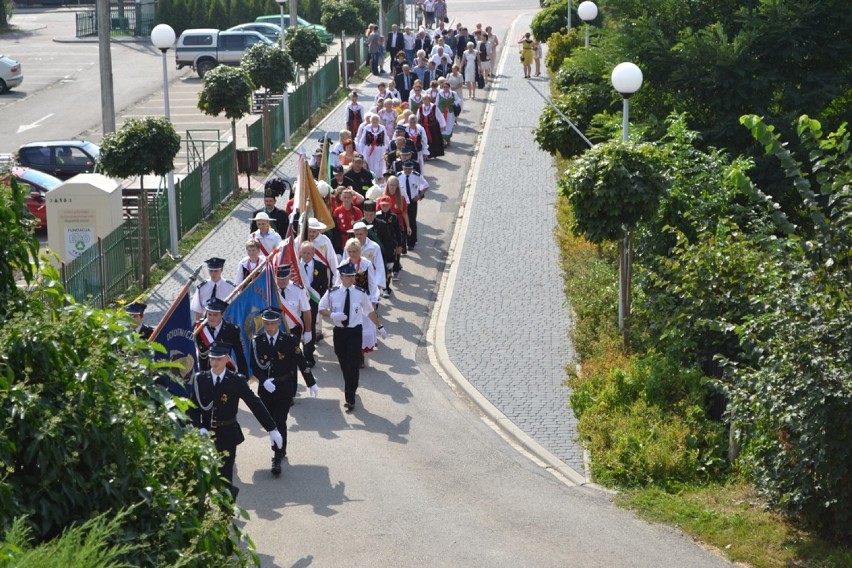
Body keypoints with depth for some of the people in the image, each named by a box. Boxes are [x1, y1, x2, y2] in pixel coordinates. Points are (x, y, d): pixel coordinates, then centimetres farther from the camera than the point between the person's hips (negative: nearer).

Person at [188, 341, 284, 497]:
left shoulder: (237, 381, -6)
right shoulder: (200, 379, 0)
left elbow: (256, 405, -4)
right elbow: (192, 407, 2)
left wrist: (272, 429, -5)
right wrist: (200, 428, -13)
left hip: (227, 436, -3)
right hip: (206, 433, 3)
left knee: (224, 477, -5)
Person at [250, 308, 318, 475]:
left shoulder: (289, 341, -7)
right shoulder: (257, 341, -2)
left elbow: (301, 363, 0)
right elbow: (254, 366, -1)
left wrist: (312, 384, 6)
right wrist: (264, 381, -19)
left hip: (284, 388, -3)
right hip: (266, 388, 3)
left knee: (280, 422, -9)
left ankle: (277, 458, -6)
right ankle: (280, 450, 32)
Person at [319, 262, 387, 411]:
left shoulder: (360, 293, -7)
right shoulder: (332, 293, -7)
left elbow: (370, 312, 6)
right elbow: (322, 309, 3)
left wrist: (380, 327, 13)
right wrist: (332, 315, -18)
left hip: (355, 331, -2)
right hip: (339, 331, 2)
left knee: (354, 365, -7)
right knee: (344, 364, 14)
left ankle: (350, 398, -4)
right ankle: (350, 387, 38)